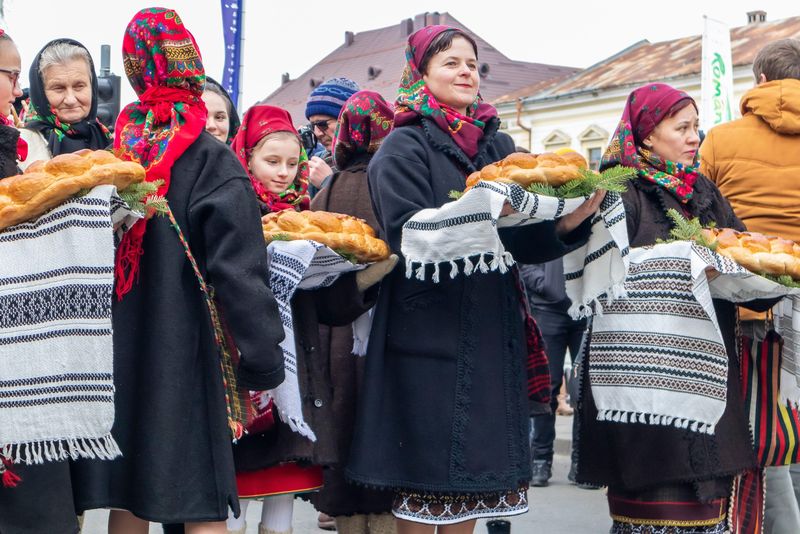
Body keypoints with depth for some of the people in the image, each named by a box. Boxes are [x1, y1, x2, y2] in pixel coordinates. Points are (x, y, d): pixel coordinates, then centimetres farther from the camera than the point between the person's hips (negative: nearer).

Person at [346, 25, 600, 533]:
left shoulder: (498, 144, 14)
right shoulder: (404, 147, -1)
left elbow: (523, 239, 5)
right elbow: (408, 233, -16)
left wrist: (567, 222, -15)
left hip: (493, 329, 5)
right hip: (429, 330, -5)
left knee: (474, 467, 9)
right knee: (424, 474, -1)